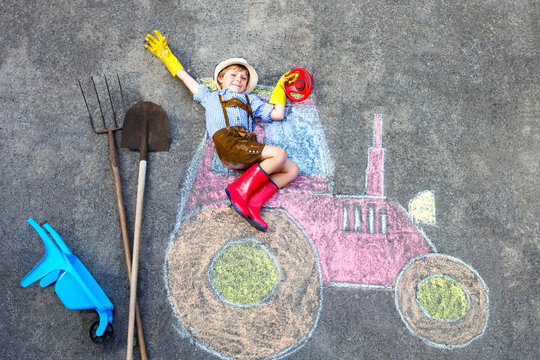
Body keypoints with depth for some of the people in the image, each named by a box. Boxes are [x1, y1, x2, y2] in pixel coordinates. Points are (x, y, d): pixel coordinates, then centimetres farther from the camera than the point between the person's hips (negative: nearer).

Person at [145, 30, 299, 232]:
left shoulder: (251, 101, 36)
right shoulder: (210, 97, 30)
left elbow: (277, 114, 28)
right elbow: (186, 78, 33)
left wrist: (280, 87, 32)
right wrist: (167, 57, 35)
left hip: (247, 151, 5)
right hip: (227, 141, -5)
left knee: (292, 169, -12)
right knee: (280, 154, -25)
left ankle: (253, 203, -24)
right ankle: (240, 190, -25)